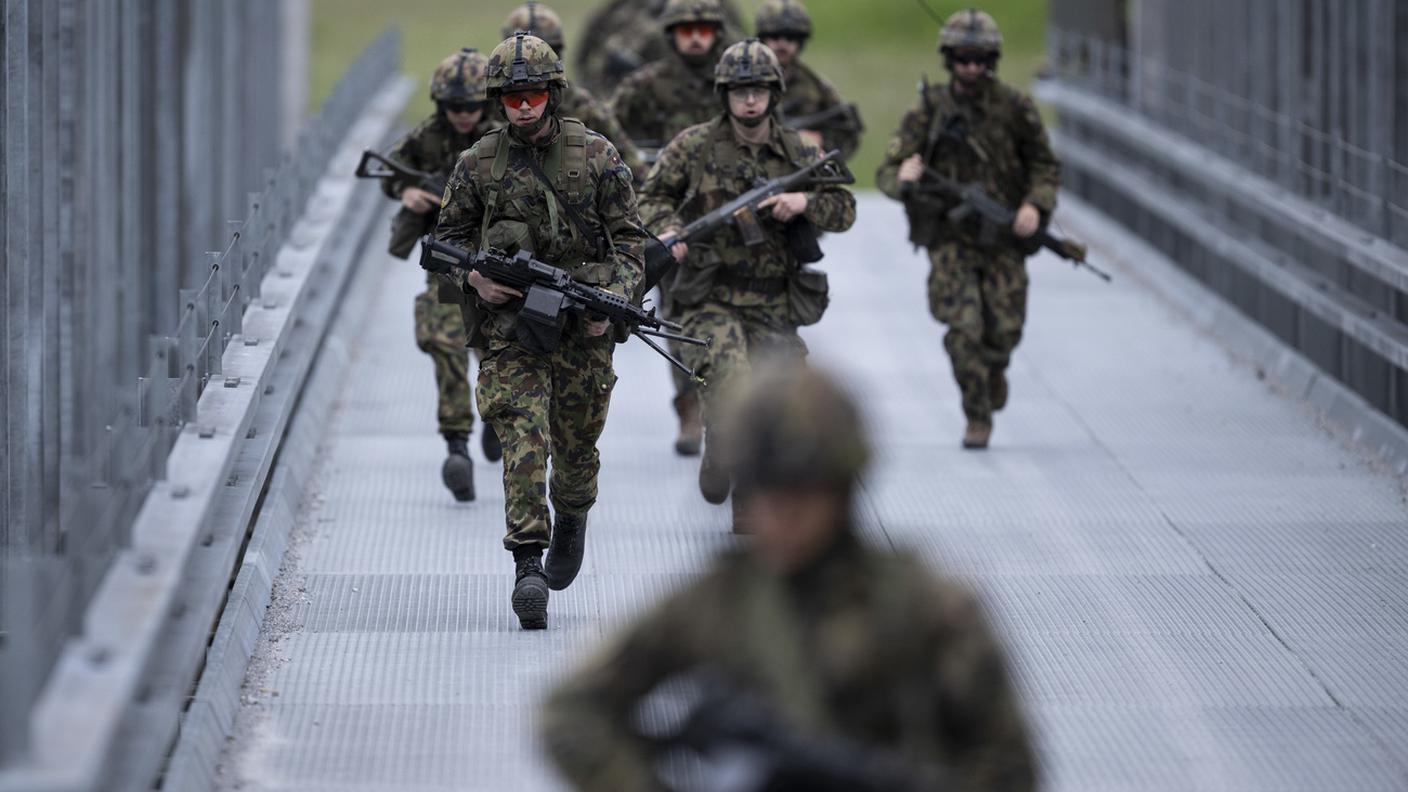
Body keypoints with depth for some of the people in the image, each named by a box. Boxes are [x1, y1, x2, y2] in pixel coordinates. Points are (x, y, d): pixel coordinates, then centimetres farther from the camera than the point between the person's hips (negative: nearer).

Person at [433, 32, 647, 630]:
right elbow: (449, 236, 11)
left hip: (583, 330, 1)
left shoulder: (598, 157, -1)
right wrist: (474, 278, -9)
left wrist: (612, 300, -12)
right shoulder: (477, 165, 1)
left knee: (576, 446, 13)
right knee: (523, 441, -15)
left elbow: (629, 238, 3)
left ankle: (572, 520, 44)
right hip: (510, 323, -1)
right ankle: (528, 566, -18)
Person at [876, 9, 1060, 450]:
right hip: (950, 239, -1)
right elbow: (886, 173, -4)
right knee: (963, 327, -14)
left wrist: (1035, 205, -14)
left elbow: (1045, 166, 6)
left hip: (1003, 238, 1)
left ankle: (994, 368, 35)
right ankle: (977, 417, 2)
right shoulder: (929, 111, -4)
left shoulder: (1015, 108, -3)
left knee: (1004, 330, -2)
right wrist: (903, 179, -28)